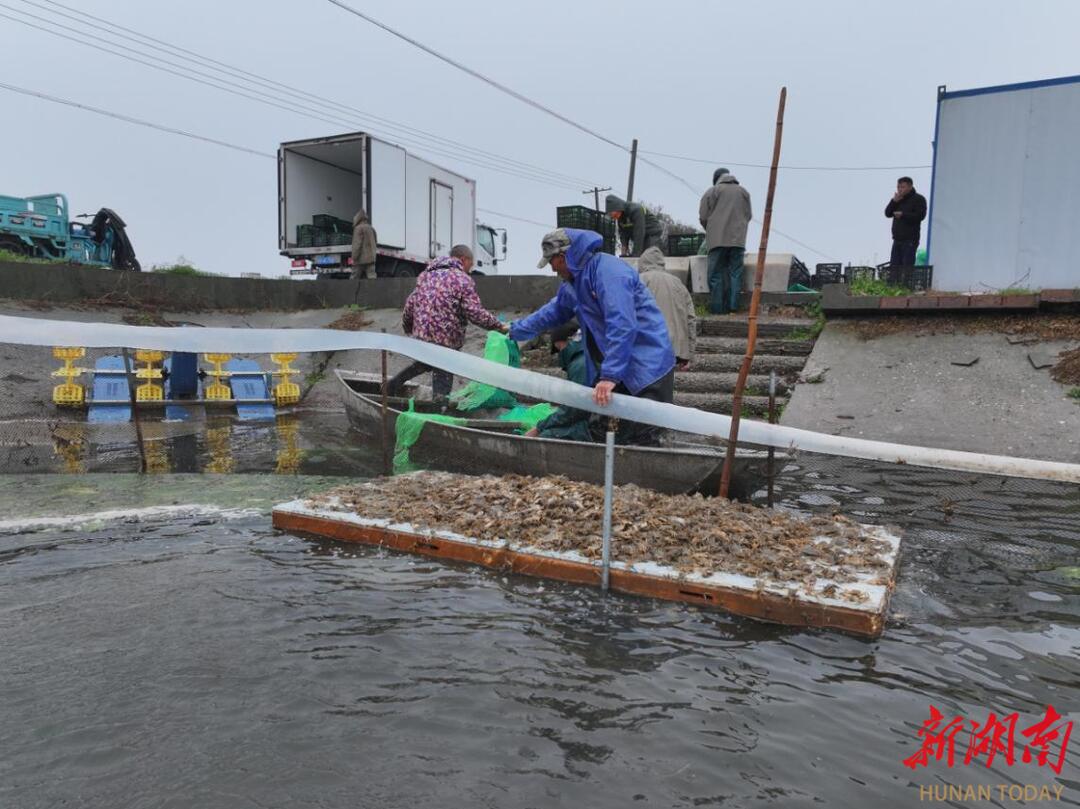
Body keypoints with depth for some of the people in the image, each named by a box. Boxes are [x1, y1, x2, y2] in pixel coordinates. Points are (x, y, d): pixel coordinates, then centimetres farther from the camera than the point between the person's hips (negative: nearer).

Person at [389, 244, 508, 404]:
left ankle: (395, 383, 24)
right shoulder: (463, 280, -6)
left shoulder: (427, 274, 15)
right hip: (447, 339, -7)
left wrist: (407, 327, 29)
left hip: (420, 334, 7)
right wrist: (499, 326, -4)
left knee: (427, 362, 32)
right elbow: (475, 313, -13)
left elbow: (410, 304, 16)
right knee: (443, 376, 4)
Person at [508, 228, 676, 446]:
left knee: (644, 439, -13)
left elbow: (622, 326, -27)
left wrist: (610, 375, -30)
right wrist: (516, 330, 41)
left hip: (647, 367, -9)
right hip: (618, 366, 9)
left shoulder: (608, 271, -17)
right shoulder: (573, 283, 15)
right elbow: (552, 312, 32)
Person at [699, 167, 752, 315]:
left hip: (717, 240, -3)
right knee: (735, 273, 6)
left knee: (716, 274, 0)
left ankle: (717, 308, -3)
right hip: (738, 239, 3)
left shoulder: (712, 192, 3)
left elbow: (703, 217, 2)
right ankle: (733, 306, 2)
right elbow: (749, 215, 19)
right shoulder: (743, 191, 15)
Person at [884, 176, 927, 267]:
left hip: (910, 240, -6)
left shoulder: (918, 199, 0)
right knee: (894, 266, 4)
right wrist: (894, 201, -4)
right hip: (897, 239, 6)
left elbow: (920, 216, -13)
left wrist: (903, 215, -19)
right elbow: (888, 213, 10)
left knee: (907, 267, -10)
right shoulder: (898, 199, 19)